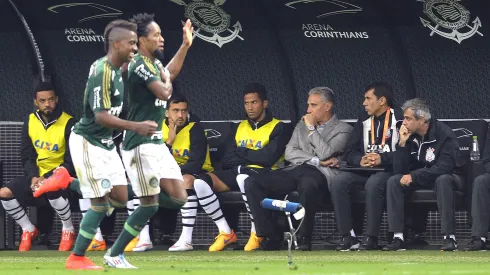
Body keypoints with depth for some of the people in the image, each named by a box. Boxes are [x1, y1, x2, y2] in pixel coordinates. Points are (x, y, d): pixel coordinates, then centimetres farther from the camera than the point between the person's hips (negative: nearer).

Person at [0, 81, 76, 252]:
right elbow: (27, 156, 5)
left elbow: (71, 162, -13)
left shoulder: (68, 124, -13)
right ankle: (28, 230, 7)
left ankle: (68, 230, -14)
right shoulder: (30, 122, 3)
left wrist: (47, 178, -23)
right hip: (37, 175, 5)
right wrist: (33, 177, -14)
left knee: (52, 189, -40)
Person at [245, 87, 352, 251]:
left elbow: (325, 154, -8)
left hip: (319, 174, -6)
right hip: (295, 170, 6)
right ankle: (268, 237, -18)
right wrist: (317, 160, -2)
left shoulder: (343, 129, 10)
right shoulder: (301, 126, 27)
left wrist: (312, 128, 3)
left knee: (307, 183, -44)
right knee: (252, 183, -18)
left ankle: (304, 238, -31)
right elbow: (289, 153, 12)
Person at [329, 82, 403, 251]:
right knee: (338, 181, -21)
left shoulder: (399, 118, -4)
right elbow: (350, 153, 12)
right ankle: (348, 236, -22)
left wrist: (382, 159, -23)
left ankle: (371, 238, -31)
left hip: (389, 170, -6)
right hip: (364, 170, 6)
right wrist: (360, 160, -11)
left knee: (374, 183, -38)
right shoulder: (364, 120, 16)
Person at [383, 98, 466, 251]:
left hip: (450, 177, -5)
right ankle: (398, 238, -22)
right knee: (394, 181, -17)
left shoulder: (444, 134, -20)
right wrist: (402, 144, -19)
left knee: (442, 180, -39)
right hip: (420, 180, 6)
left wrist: (413, 176, -30)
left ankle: (449, 237, -37)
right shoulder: (409, 135, -5)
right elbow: (399, 170, -7)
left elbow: (444, 167, -30)